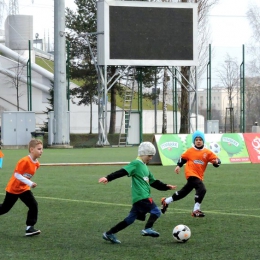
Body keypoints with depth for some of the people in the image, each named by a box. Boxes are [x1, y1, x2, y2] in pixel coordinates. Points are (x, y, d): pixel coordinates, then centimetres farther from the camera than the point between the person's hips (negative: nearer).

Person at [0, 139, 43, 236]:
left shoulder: (36, 163, -6)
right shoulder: (24, 161, -29)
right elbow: (16, 174, -30)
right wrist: (30, 183, -33)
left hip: (24, 189, 6)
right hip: (13, 188, -6)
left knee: (34, 206, -11)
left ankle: (29, 228, -9)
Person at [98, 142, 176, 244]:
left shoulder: (144, 167, 23)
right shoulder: (136, 164, -6)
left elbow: (153, 182, 29)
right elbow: (122, 172, -16)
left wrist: (166, 187, 23)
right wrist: (108, 178, -26)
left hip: (138, 198, 9)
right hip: (141, 197, -9)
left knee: (130, 219, 10)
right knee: (156, 212, -13)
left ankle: (109, 234, 13)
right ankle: (148, 229, -26)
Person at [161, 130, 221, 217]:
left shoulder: (207, 152, 3)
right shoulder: (190, 151, 1)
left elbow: (216, 160, -1)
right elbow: (183, 158, 14)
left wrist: (216, 162, -23)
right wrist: (178, 166, 3)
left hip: (199, 176, 5)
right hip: (191, 174, -5)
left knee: (183, 192, 17)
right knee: (202, 189, -25)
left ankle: (166, 201, 36)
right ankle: (196, 210, -20)